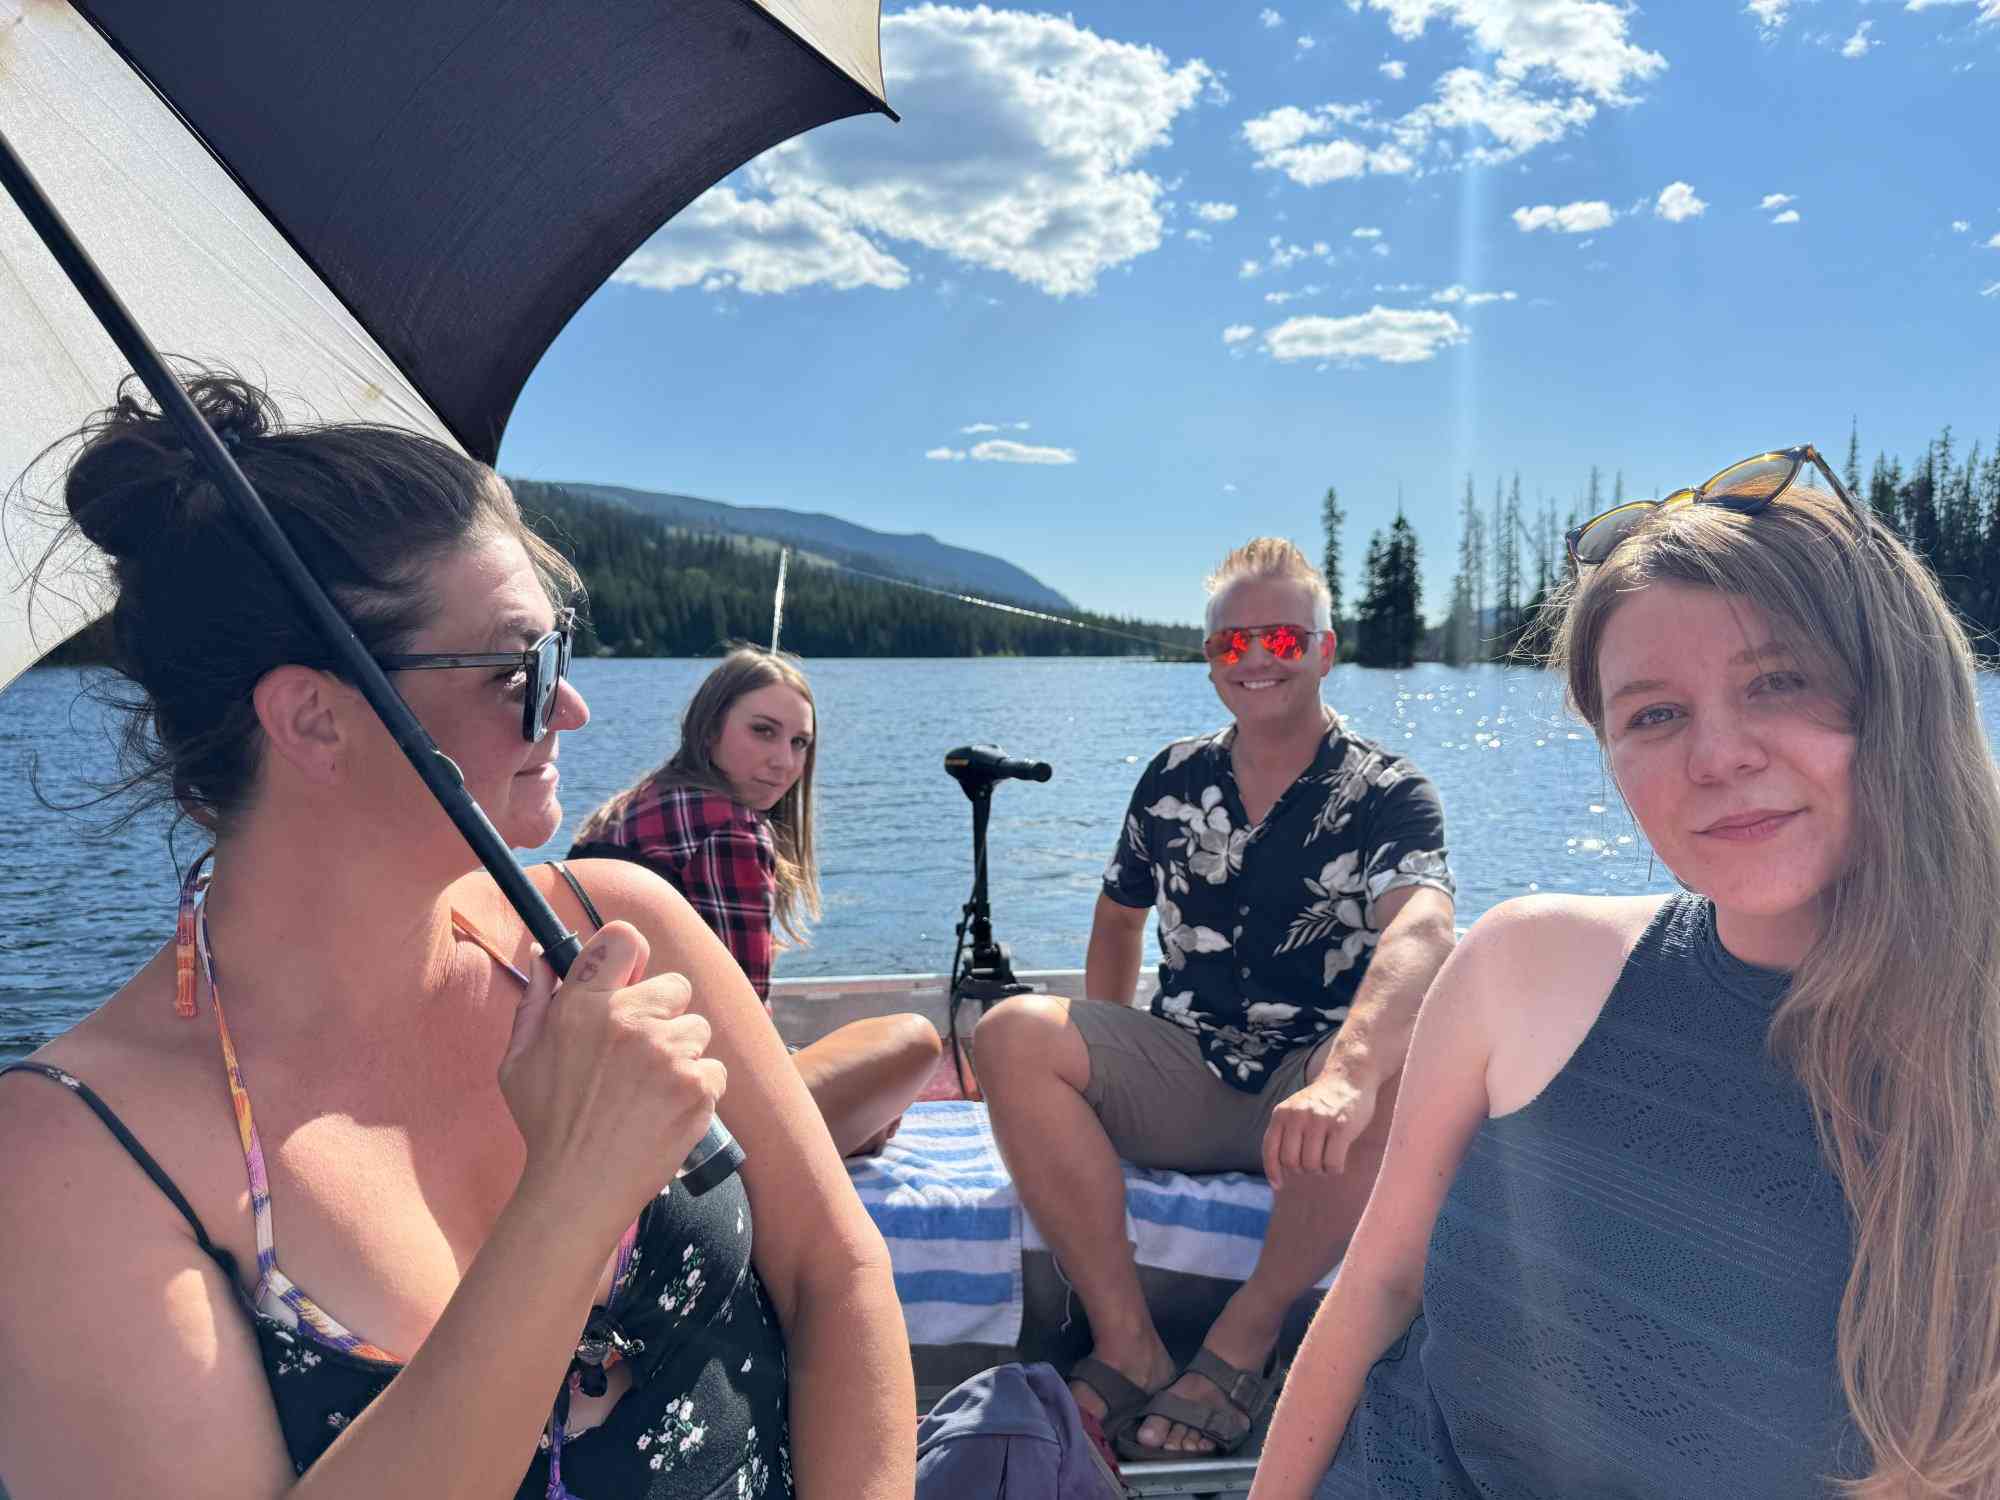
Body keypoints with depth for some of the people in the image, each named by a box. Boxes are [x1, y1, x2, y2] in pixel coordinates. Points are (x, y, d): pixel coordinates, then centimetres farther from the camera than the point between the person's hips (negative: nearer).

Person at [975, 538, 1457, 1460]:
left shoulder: (1387, 796, -7)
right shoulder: (1173, 780, 7)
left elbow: (1421, 933, -27)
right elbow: (1120, 915, 21)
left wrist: (1347, 1074, -47)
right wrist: (1098, 1070, 11)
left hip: (1313, 1101, -3)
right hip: (1183, 1082, 3)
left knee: (1407, 1062, -36)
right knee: (1013, 1033, -22)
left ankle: (1243, 1344, -18)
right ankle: (1127, 1343, -19)